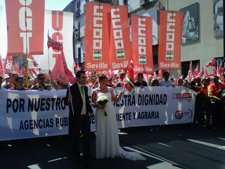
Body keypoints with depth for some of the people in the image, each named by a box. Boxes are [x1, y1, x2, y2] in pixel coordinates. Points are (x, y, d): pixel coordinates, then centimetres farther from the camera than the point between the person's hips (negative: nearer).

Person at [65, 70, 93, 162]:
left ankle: (87, 154, 30)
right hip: (76, 116, -6)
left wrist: (90, 110, 10)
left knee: (87, 135, 15)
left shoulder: (85, 88, 9)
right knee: (76, 137, 7)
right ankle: (77, 156, 20)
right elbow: (67, 102, -13)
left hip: (86, 115, 6)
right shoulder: (72, 88, -12)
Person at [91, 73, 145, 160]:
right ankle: (102, 152, 15)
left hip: (110, 112, 2)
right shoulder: (95, 91, 0)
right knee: (102, 132, 4)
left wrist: (120, 95, -14)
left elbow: (115, 99, 3)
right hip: (101, 113, -2)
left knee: (112, 131, 6)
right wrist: (99, 105, -18)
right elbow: (93, 103, 0)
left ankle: (112, 151, 19)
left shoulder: (110, 89, 6)